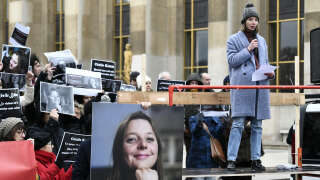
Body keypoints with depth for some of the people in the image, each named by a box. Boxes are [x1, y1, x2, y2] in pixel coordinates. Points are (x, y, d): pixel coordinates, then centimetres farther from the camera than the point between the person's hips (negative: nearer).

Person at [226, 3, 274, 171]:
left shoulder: (262, 41, 21)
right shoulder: (234, 40, 6)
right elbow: (232, 60, -4)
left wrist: (270, 73, 5)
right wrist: (248, 50, -11)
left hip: (260, 86, 5)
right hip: (242, 86, -5)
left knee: (257, 125, 5)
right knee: (238, 124, -10)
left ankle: (256, 160, 10)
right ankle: (231, 160, -8)